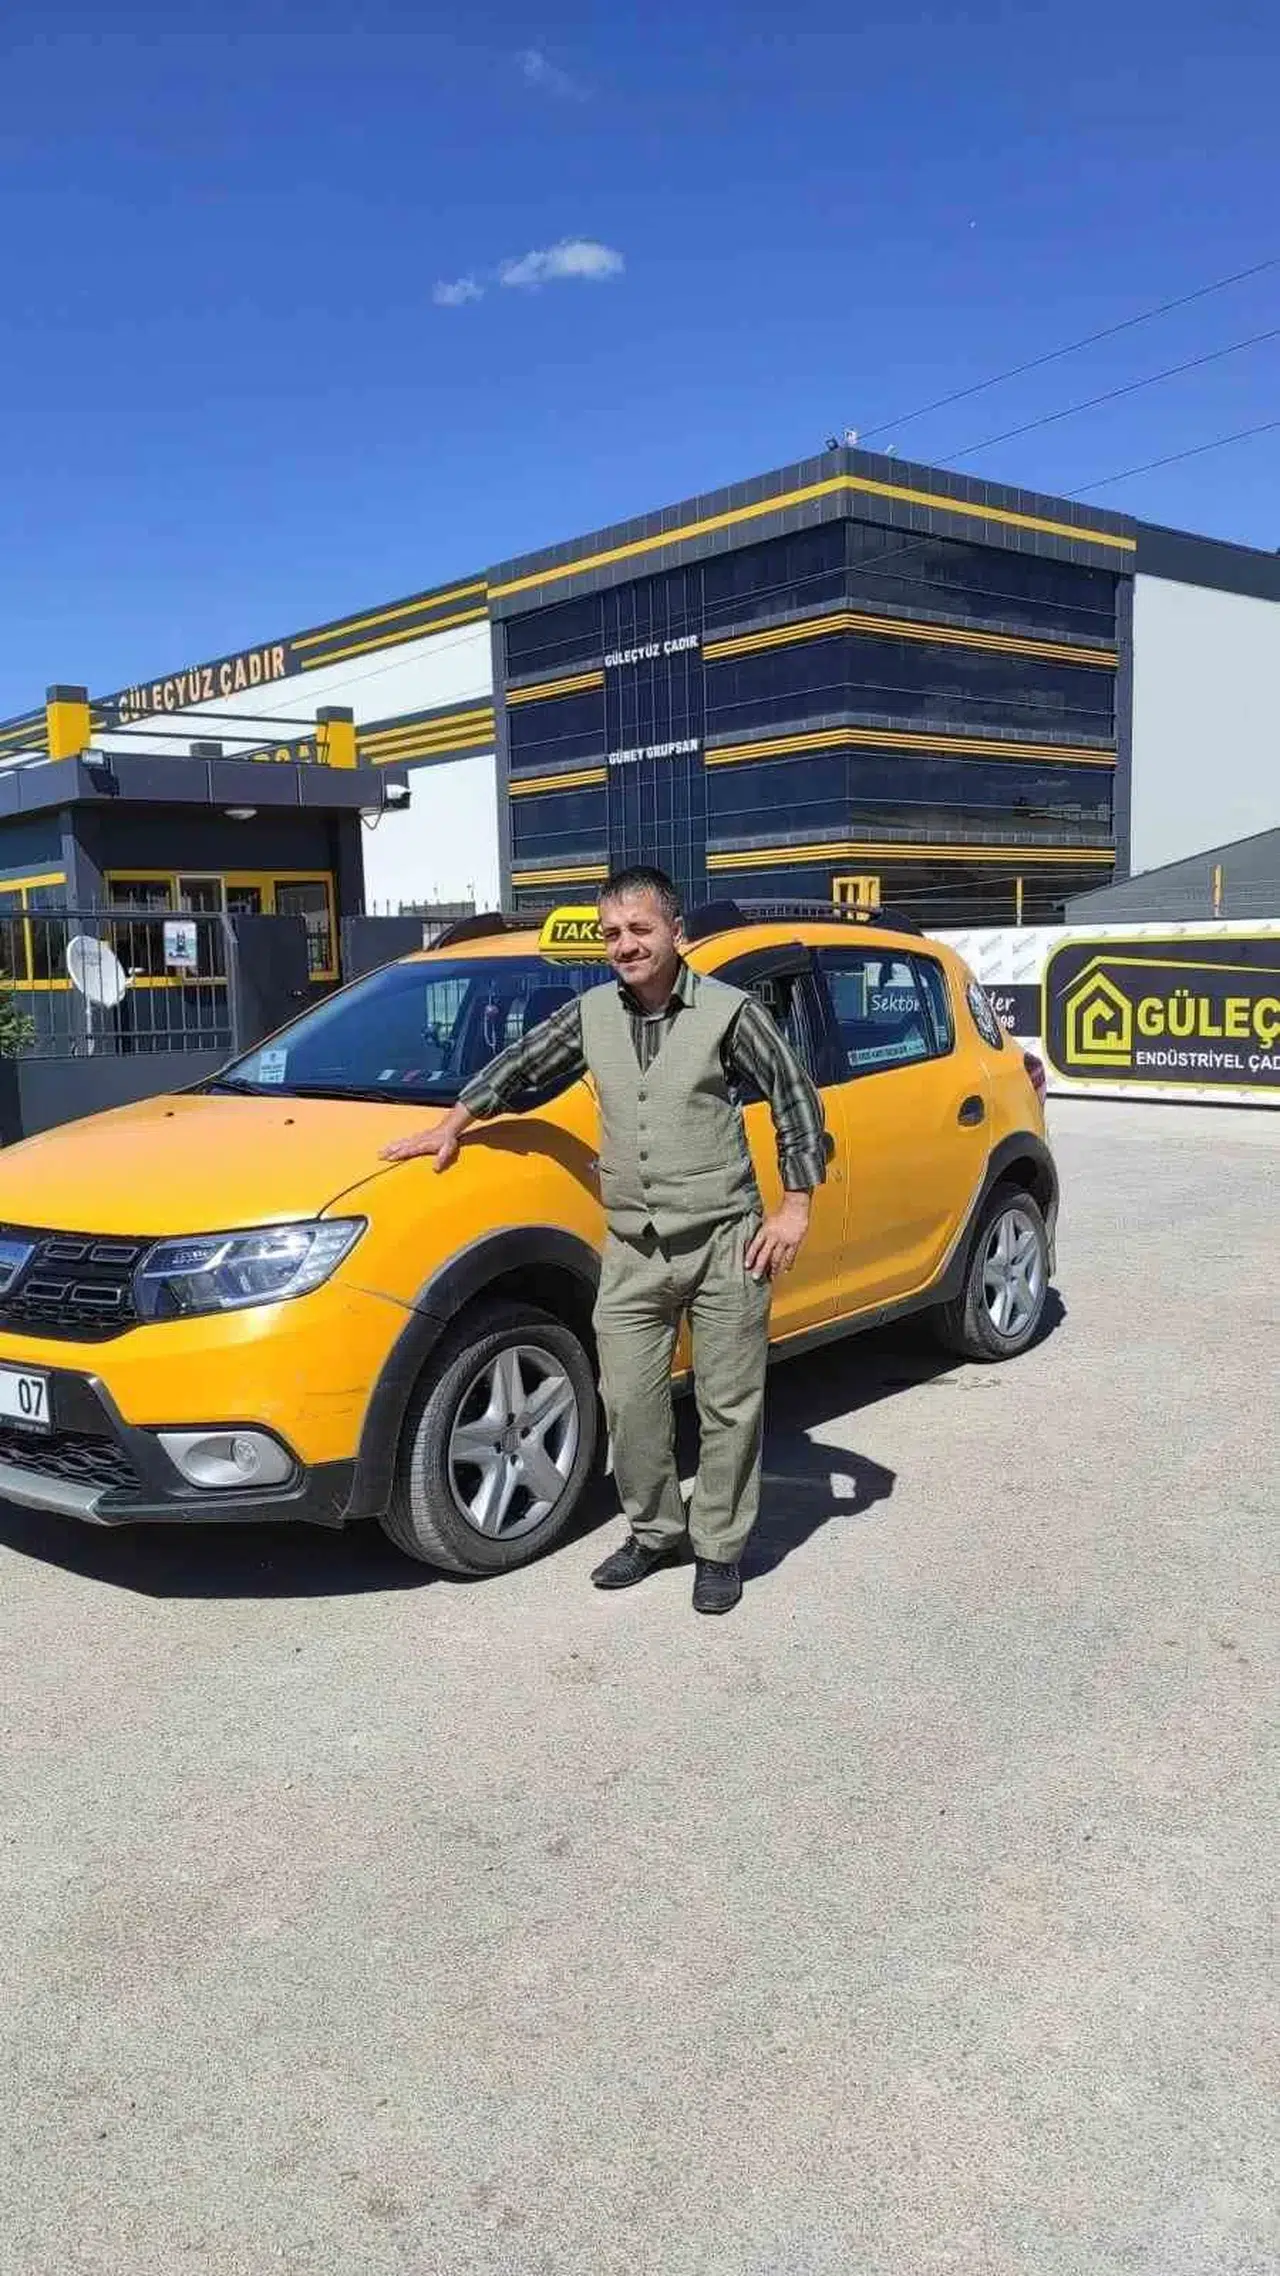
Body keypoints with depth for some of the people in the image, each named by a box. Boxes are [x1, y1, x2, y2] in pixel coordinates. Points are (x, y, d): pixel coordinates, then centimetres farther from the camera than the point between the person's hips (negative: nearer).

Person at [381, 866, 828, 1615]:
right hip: (633, 1254, 4)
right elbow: (518, 1065, 20)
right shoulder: (591, 1015, 5)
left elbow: (798, 1102, -2)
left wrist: (796, 1206, -6)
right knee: (630, 1403, 6)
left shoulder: (729, 1011, -8)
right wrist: (454, 1125, 18)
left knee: (729, 1406, 4)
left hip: (724, 1244, -4)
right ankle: (655, 1532, 26)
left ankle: (721, 1548, 20)